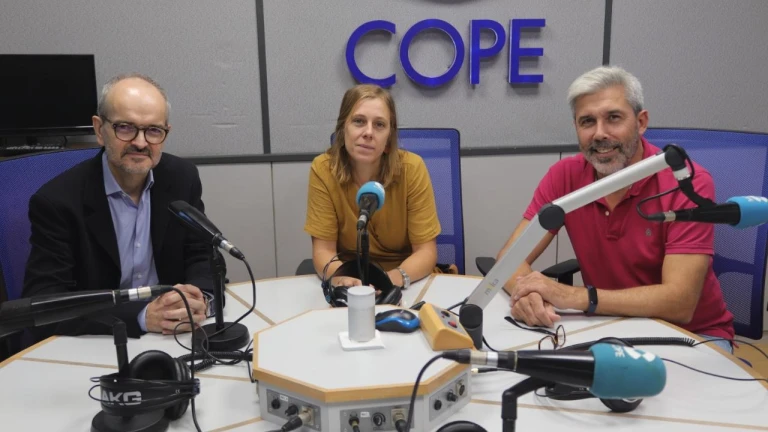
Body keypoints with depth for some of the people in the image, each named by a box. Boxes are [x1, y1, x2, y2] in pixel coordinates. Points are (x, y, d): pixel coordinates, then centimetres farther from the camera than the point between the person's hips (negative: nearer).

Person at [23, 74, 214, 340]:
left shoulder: (182, 179, -3)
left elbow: (202, 256, 1)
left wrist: (199, 299, -20)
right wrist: (142, 316, -27)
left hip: (171, 338, 5)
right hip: (94, 344, -4)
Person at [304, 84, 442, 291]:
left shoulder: (411, 168, -14)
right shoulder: (323, 169, -12)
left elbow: (426, 251, -13)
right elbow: (323, 250, -11)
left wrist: (393, 278, -32)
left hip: (406, 284, 0)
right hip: (351, 283, 0)